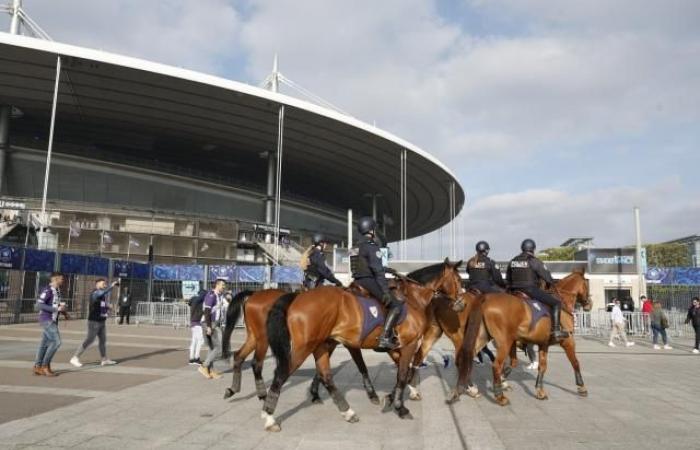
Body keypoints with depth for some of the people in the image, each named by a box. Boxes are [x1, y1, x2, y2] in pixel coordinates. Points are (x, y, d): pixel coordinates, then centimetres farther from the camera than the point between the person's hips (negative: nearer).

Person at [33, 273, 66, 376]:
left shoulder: (57, 290, 12)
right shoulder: (47, 290, -15)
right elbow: (39, 304, -22)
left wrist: (63, 310, 9)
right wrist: (57, 309, -23)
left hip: (52, 320, 9)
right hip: (47, 320, -9)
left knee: (45, 343, 10)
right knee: (56, 341, -11)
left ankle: (37, 367, 16)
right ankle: (45, 365, -1)